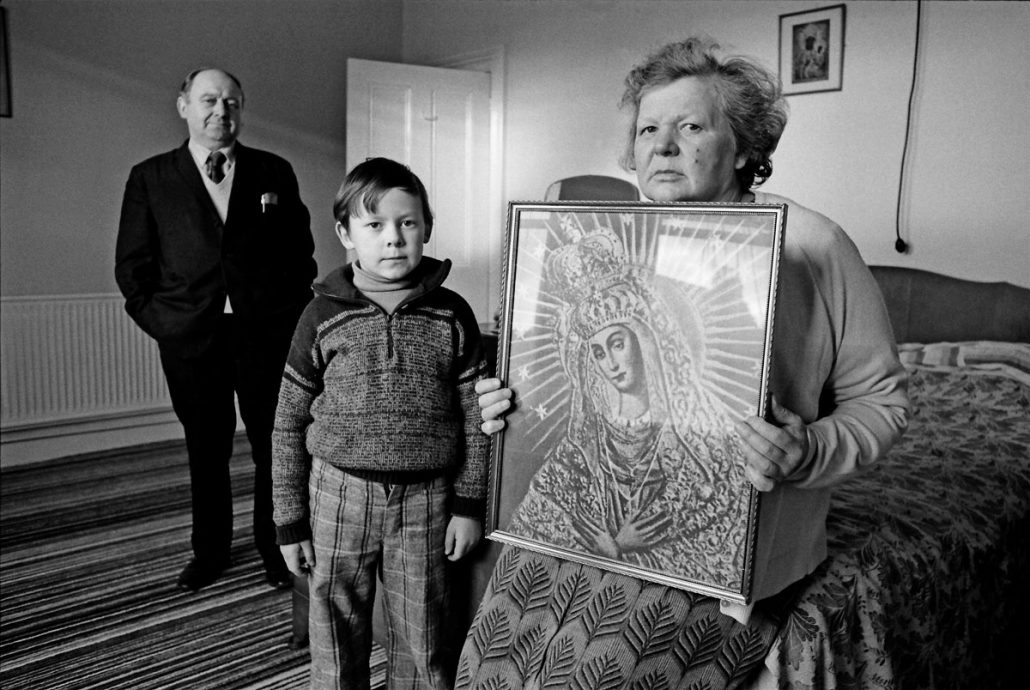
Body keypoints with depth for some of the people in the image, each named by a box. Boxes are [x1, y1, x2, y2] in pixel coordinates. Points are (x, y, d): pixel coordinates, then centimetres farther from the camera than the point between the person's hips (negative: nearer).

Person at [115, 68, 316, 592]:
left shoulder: (274, 172, 6)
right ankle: (209, 551, 30)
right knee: (206, 451, 13)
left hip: (266, 335, 0)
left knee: (274, 447, 7)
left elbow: (300, 250, 8)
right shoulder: (149, 177, 6)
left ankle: (275, 548, 25)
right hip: (189, 339, 1)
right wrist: (161, 321, -1)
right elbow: (131, 263, 6)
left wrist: (290, 314, 1)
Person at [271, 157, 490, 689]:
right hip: (339, 493, 0)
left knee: (421, 645, 13)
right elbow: (289, 425, 1)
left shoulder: (451, 315, -2)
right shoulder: (323, 316, -3)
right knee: (336, 643, 14)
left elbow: (474, 416, 2)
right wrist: (290, 522, 1)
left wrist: (469, 504, 0)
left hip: (424, 500, 0)